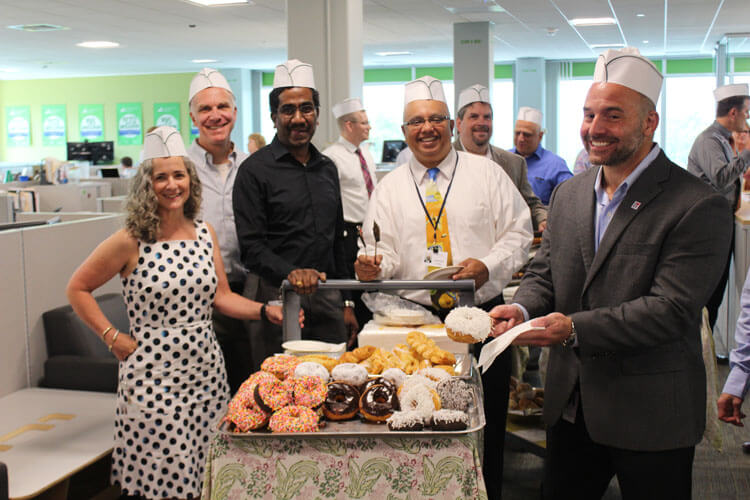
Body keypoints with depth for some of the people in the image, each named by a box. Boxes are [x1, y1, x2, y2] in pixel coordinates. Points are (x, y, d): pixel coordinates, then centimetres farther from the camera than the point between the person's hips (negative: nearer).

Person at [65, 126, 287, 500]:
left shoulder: (204, 233, 6)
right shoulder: (131, 242, -8)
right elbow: (77, 289, 0)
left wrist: (265, 311, -3)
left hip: (206, 371, 5)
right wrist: (113, 337, -4)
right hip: (153, 374, -4)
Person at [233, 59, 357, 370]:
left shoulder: (327, 168, 14)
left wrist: (345, 304, 17)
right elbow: (251, 246, -10)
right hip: (276, 297, -5)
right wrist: (290, 273, -27)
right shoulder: (255, 170, -4)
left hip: (326, 298, 5)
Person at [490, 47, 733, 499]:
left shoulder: (700, 207, -15)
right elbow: (544, 273, 12)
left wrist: (575, 328, -28)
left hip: (651, 417, -5)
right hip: (571, 406, 6)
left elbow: (671, 309, -21)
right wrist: (522, 309, -11)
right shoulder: (568, 195, 7)